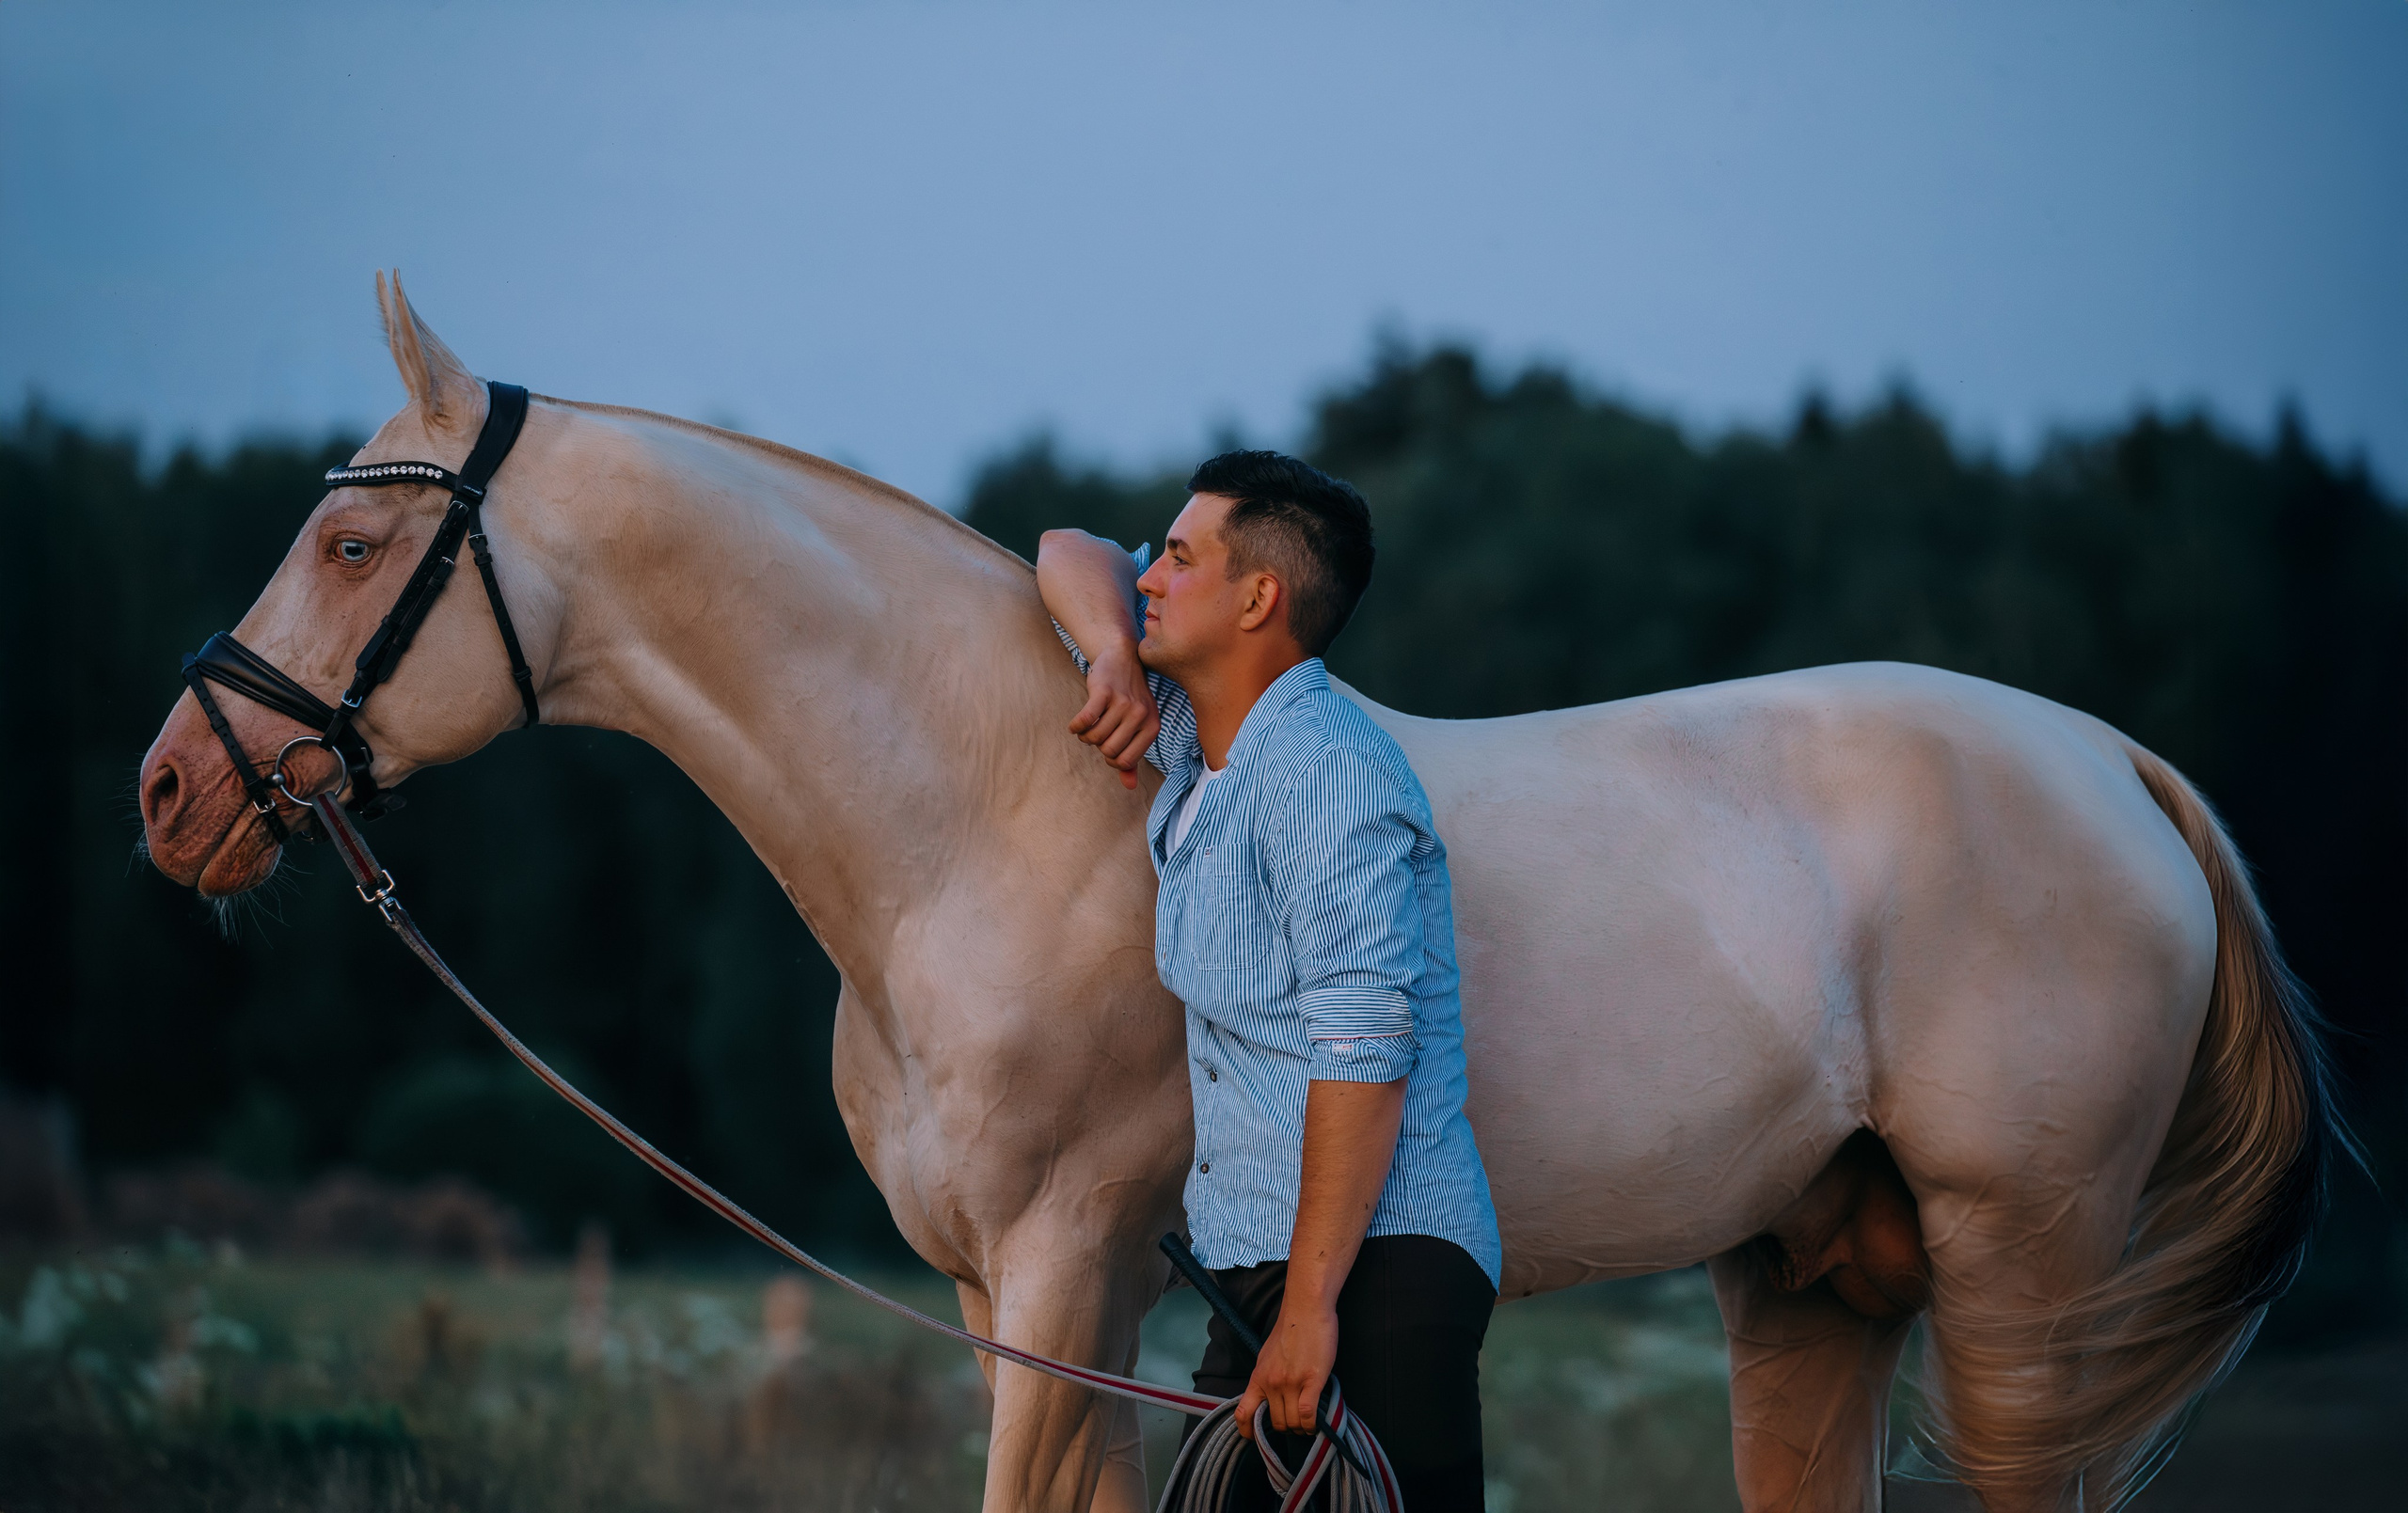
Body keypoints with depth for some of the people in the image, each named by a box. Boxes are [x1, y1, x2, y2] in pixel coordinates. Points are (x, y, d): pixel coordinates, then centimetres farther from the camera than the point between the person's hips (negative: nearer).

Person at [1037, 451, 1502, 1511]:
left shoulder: (1325, 768, -15)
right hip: (1254, 1267, 9)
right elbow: (1073, 558, 29)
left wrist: (1309, 1306, -24)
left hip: (1375, 1270, -9)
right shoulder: (1197, 737, 14)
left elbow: (1365, 1050, -21)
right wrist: (1114, 658, 6)